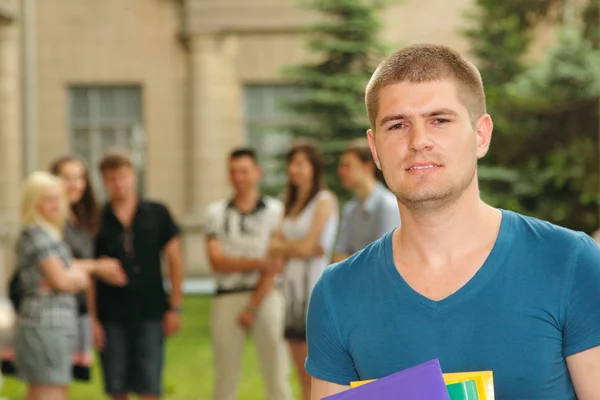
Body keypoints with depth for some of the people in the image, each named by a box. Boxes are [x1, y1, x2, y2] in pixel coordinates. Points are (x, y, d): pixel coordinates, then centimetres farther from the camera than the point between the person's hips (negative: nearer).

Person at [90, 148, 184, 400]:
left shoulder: (157, 214, 2)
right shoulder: (97, 221, 1)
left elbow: (174, 261, 6)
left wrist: (175, 307, 1)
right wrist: (93, 319, -2)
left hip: (150, 314, 0)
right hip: (111, 317, 0)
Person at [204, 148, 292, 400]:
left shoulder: (275, 210, 3)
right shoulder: (216, 213, 10)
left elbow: (273, 267, -3)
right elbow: (217, 262, -2)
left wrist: (252, 308, -8)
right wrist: (258, 263, -16)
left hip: (265, 296, -2)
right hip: (227, 298, 2)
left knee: (277, 375, -5)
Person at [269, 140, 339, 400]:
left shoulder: (324, 201, -4)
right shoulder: (292, 203, 18)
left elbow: (308, 246, -12)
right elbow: (274, 246, 9)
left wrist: (284, 247, 3)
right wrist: (297, 248, -8)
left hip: (316, 290, -7)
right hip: (293, 291, 8)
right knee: (303, 376, 7)